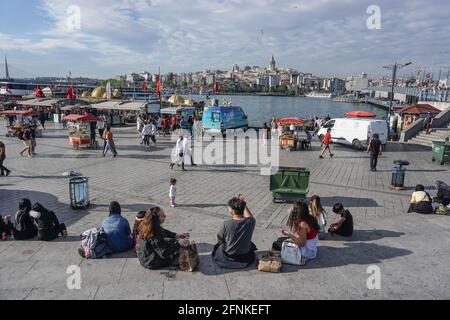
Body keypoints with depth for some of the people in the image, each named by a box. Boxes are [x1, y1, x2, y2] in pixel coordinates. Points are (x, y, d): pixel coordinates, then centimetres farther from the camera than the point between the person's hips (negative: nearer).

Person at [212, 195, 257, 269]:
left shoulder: (226, 225, -29)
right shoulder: (251, 222, -23)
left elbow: (219, 241, -12)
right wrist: (243, 204, -1)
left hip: (228, 257, -2)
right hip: (245, 257, 2)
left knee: (218, 246, 32)